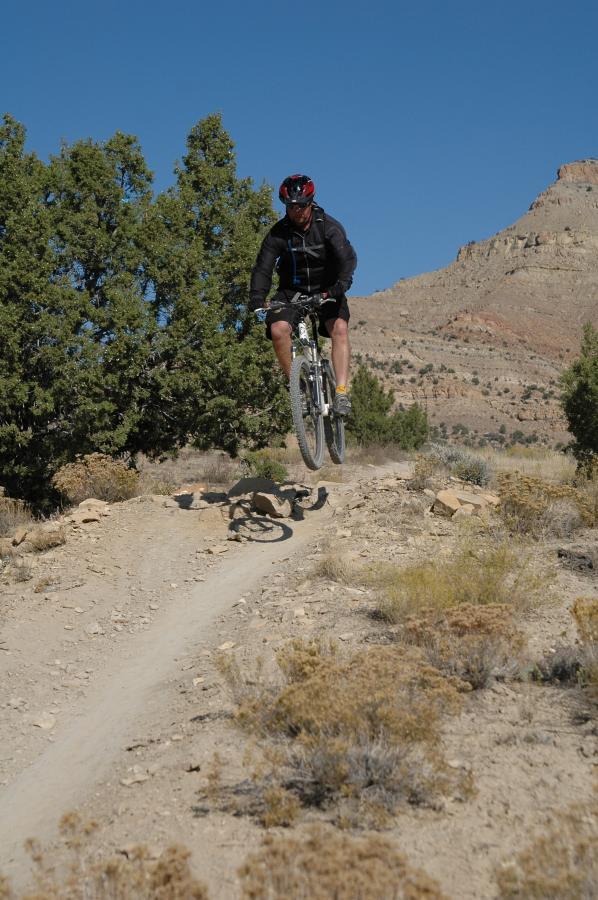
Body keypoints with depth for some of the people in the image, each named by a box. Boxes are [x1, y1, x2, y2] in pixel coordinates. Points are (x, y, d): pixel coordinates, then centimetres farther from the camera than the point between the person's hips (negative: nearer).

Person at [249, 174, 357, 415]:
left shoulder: (328, 226, -13)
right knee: (278, 329, -25)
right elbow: (263, 268, -18)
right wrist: (257, 297, -36)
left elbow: (347, 257, -26)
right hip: (292, 291, 1)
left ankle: (341, 393, -28)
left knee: (339, 328, -27)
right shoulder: (279, 232, -11)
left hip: (326, 289, -1)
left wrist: (341, 285, -46)